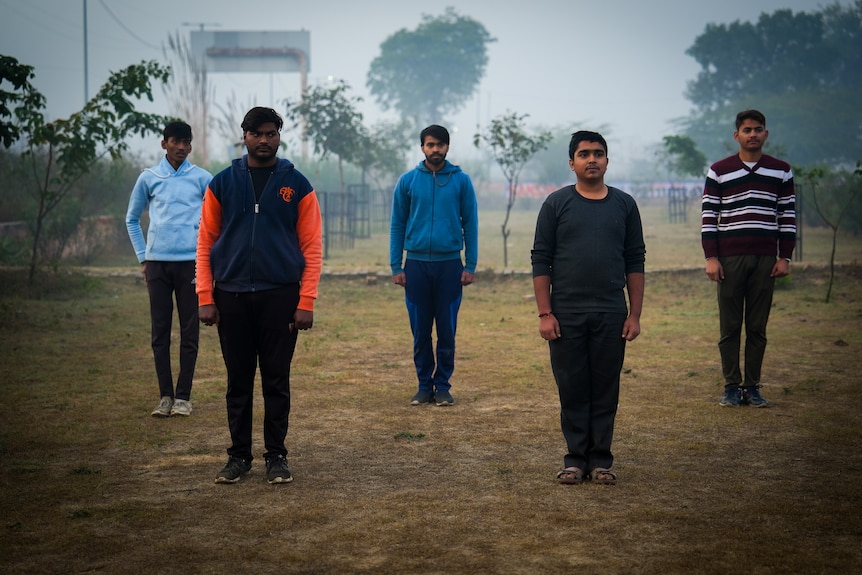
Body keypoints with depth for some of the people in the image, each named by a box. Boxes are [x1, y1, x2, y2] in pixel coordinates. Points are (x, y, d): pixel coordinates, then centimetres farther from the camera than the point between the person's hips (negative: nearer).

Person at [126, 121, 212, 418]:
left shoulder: (201, 178, 5)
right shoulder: (148, 178, 9)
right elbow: (132, 219, 18)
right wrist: (143, 257, 11)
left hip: (190, 262, -1)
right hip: (157, 263, 1)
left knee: (189, 331, 0)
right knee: (159, 331, 2)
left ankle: (183, 396, 5)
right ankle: (165, 396, 7)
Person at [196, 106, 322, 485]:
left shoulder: (296, 185, 3)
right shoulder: (222, 183, 6)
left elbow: (311, 247, 0)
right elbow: (206, 243, 5)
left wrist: (306, 302, -8)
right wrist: (205, 298, -3)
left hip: (280, 296, -1)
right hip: (231, 297, 1)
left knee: (276, 382, 4)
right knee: (238, 382, 8)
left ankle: (276, 456, 14)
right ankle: (239, 456, 17)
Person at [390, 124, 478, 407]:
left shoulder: (461, 180, 1)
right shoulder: (407, 181, 3)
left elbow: (470, 224, 2)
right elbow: (397, 225, 5)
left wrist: (471, 266, -3)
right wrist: (396, 267, 0)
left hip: (450, 264, -1)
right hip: (416, 264, 1)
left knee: (447, 330, 3)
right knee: (420, 331, 5)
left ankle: (443, 386, 13)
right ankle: (424, 386, 15)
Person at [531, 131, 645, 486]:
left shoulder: (624, 205, 7)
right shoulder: (557, 204, 1)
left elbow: (635, 262, 8)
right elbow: (540, 261, 0)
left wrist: (635, 314, 1)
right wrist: (544, 313, -7)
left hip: (611, 315, 1)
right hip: (566, 315, -1)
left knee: (606, 390, 5)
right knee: (572, 391, 4)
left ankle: (601, 460, 14)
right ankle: (575, 459, 13)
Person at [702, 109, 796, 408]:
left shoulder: (781, 171, 9)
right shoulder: (719, 171, 4)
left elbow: (788, 216, 10)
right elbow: (708, 216, 2)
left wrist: (785, 257, 3)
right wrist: (711, 257, -6)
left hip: (766, 259, 1)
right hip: (730, 259, -1)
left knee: (758, 327, 4)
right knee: (730, 326, 1)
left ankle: (752, 386, 10)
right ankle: (732, 386, 8)